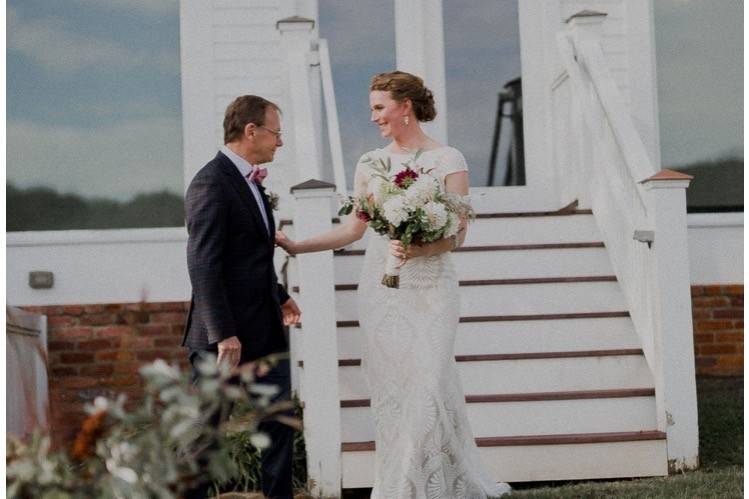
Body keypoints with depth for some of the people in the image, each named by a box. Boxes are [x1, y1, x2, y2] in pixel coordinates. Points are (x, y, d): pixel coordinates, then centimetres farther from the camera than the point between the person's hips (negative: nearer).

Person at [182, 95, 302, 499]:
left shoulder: (250, 180, 13)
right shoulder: (211, 184, -16)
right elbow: (203, 265, -21)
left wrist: (280, 295, 17)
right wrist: (223, 335, -24)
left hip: (265, 329, 9)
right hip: (226, 335, -9)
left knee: (280, 422, 10)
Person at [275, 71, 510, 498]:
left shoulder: (448, 160, -2)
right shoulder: (371, 164, 10)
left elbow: (457, 235, -7)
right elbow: (353, 229, 14)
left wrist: (419, 249, -25)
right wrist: (295, 246, 8)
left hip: (431, 288, -4)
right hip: (382, 287, 4)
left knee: (428, 386, -9)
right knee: (390, 389, 2)